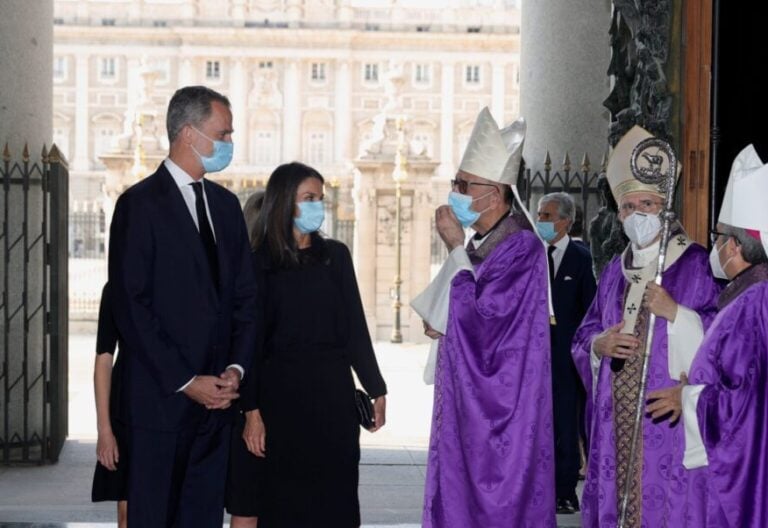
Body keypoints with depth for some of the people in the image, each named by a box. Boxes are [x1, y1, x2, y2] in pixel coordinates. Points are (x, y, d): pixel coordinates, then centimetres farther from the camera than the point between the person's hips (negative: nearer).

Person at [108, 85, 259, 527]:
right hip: (161, 399, -6)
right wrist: (185, 382, -13)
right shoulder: (140, 204, -6)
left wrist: (236, 369, 0)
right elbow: (132, 306, -11)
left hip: (216, 395, 6)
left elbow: (245, 295, 15)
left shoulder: (225, 204, 15)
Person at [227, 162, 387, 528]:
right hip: (278, 394, -2)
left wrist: (376, 389, 8)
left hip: (332, 395, 3)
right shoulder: (258, 263, -2)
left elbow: (355, 329, 9)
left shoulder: (336, 256, 7)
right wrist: (251, 409, -11)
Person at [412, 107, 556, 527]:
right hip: (468, 398, 9)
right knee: (461, 494, 11)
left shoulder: (521, 247, -14)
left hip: (501, 404, -9)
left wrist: (455, 249, -14)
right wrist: (438, 320, 0)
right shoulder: (478, 245, 12)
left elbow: (482, 315, -20)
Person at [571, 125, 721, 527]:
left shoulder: (695, 265, -3)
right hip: (615, 423, 5)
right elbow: (583, 338, 19)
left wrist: (674, 312, -18)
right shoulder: (615, 271, 15)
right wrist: (599, 345, -3)